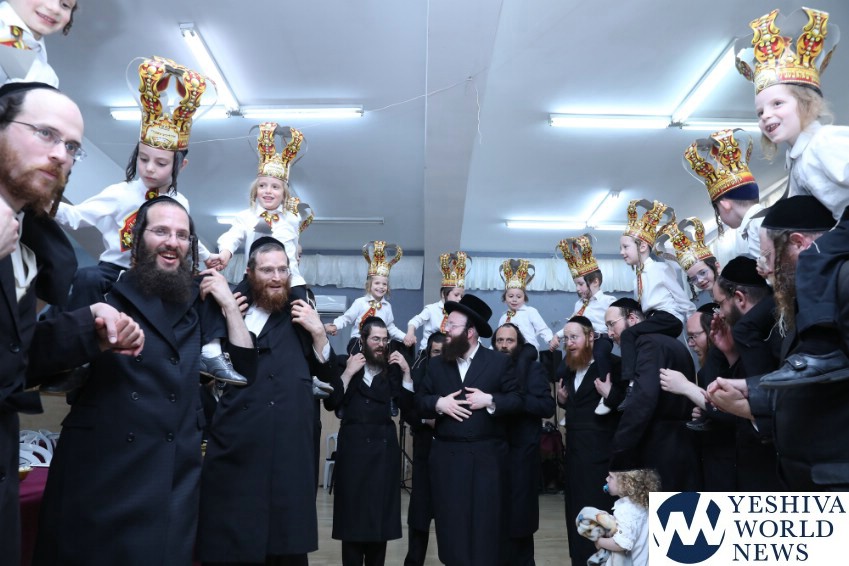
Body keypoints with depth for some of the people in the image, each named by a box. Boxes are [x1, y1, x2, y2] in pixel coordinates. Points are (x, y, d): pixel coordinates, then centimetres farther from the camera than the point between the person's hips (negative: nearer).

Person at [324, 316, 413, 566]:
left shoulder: (393, 367, 8)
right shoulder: (345, 364, 3)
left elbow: (408, 405, -1)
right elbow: (330, 403, -8)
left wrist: (406, 372, -9)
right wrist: (348, 373, -14)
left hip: (384, 445, 2)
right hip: (353, 445, -1)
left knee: (381, 508, 4)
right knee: (352, 509, 0)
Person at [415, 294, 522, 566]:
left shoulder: (499, 362, 1)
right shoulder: (436, 365, 9)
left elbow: (517, 400, -1)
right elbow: (419, 402, 7)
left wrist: (491, 400, -16)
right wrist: (438, 403, -12)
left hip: (486, 455, -2)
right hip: (447, 456, 2)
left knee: (487, 521, 4)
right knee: (451, 521, 6)